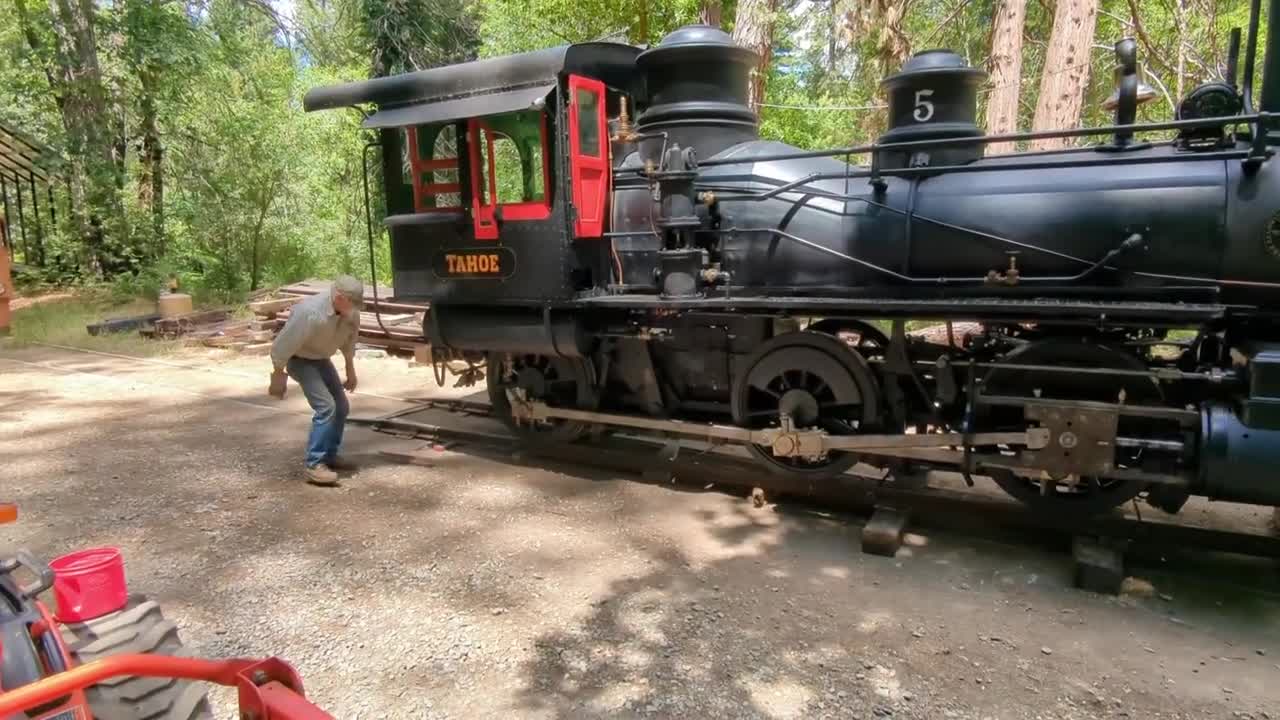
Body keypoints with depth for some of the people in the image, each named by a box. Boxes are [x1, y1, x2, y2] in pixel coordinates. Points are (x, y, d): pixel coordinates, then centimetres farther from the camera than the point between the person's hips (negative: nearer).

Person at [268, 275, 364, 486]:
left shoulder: (351, 312, -15)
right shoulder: (310, 313, -35)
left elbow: (349, 340, 5)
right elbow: (282, 346, -26)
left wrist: (350, 370, 11)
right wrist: (278, 377, -17)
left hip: (321, 358, 7)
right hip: (299, 359, -7)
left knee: (341, 407, 7)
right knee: (326, 407, -20)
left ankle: (331, 454, 24)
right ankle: (315, 465, -16)